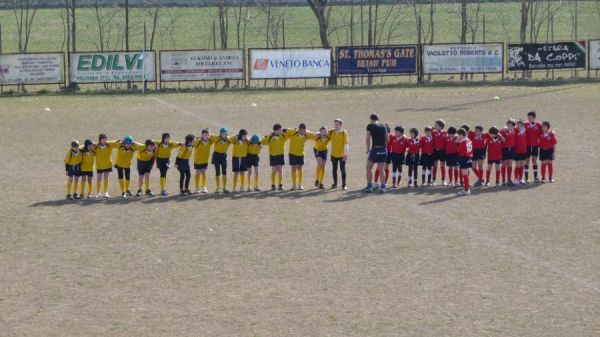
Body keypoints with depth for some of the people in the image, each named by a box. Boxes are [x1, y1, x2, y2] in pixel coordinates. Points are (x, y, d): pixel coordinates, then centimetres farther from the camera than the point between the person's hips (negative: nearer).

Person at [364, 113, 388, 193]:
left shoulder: (370, 126, -1)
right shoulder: (383, 126, 13)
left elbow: (368, 139, -7)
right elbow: (386, 139, 12)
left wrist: (368, 149, 2)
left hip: (375, 149, -4)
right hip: (383, 150, 4)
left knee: (369, 168, 11)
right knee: (381, 169, 13)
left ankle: (369, 187, 7)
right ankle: (383, 187, 9)